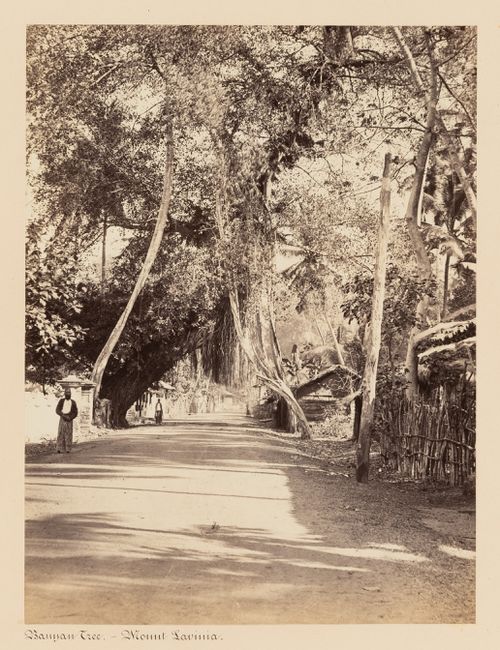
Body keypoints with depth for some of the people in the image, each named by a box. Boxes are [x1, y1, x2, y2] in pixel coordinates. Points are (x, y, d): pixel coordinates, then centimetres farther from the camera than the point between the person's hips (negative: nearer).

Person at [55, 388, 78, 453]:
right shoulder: (61, 401, 4)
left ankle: (68, 449, 0)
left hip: (69, 420, 0)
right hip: (62, 419, 0)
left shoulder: (73, 402, 5)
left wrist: (70, 418, -13)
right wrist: (63, 416, -18)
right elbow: (57, 410, -4)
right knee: (61, 434, -7)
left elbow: (75, 413, 3)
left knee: (68, 434, -3)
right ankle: (59, 448, -7)